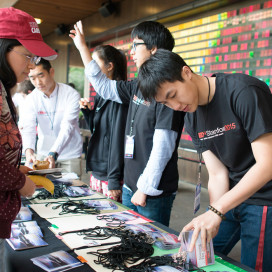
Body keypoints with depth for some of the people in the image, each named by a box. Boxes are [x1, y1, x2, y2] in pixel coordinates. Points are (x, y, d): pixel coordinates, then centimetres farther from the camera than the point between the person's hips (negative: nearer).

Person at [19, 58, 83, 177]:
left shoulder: (71, 95, -14)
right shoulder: (31, 99, -4)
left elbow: (67, 128, -22)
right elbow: (28, 128, -15)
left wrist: (53, 154, -35)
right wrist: (29, 150, -35)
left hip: (70, 154, -2)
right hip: (44, 153, 3)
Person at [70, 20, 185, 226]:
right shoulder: (138, 87, 9)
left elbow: (163, 148, -21)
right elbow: (104, 86, 22)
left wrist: (145, 189, -17)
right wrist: (82, 47, 23)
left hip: (154, 193, -9)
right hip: (130, 187, 9)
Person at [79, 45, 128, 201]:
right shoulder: (101, 96, 11)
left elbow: (118, 138, -18)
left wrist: (114, 180, -19)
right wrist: (88, 111, 2)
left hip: (110, 176, -9)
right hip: (97, 171, 9)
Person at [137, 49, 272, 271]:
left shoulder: (244, 92, -22)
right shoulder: (192, 118, 1)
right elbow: (218, 175, -3)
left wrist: (216, 211, -28)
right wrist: (211, 220, -18)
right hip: (232, 198, 7)